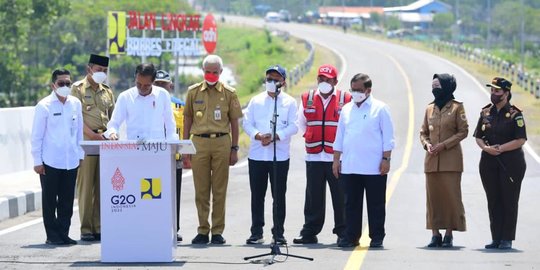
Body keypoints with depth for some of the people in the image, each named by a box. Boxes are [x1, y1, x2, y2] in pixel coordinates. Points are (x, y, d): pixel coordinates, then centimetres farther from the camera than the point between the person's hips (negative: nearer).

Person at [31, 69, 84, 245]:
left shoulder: (76, 104, 6)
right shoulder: (44, 106, -6)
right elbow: (36, 136, -4)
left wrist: (80, 154, 12)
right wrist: (37, 161, -5)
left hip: (71, 161, 4)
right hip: (50, 162, -4)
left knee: (67, 200, 7)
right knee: (50, 200, 3)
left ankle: (63, 234, 17)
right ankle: (53, 235, 11)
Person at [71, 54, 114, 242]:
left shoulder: (107, 91, 18)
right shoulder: (78, 89, 2)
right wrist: (93, 135, -16)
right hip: (86, 142, -5)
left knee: (102, 187, 3)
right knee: (86, 185, -6)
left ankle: (99, 228, 7)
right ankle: (86, 229, -4)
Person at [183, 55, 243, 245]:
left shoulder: (229, 93, 6)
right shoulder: (193, 92, 9)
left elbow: (234, 122, 9)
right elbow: (187, 120, 12)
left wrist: (234, 149, 4)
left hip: (221, 142, -1)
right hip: (199, 142, 1)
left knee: (219, 190, 1)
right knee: (201, 190, 1)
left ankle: (217, 231, 6)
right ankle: (203, 230, 8)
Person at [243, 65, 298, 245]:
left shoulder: (289, 102, 5)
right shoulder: (256, 101, 12)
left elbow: (293, 126, -3)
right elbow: (247, 123, 6)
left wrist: (275, 137, -16)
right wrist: (259, 136, -13)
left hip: (280, 155, -2)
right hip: (257, 154, 2)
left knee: (279, 196, 0)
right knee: (257, 195, 4)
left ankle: (278, 233, 7)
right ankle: (256, 233, 11)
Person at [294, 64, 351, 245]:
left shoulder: (345, 99, 1)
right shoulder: (307, 99, 11)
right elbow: (301, 123, 23)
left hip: (338, 157, -2)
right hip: (314, 157, 3)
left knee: (340, 196, -1)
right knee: (313, 197, 5)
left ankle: (343, 232, 7)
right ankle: (310, 233, 10)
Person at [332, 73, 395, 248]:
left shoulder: (380, 109, 0)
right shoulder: (346, 109, 14)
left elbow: (388, 137, -1)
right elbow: (339, 137, 18)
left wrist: (386, 159, -8)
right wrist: (336, 160, 12)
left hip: (374, 168, -4)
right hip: (349, 167, 4)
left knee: (376, 204, 2)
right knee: (351, 204, 6)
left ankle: (377, 238, 9)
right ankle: (351, 237, 12)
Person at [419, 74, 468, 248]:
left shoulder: (456, 107, -1)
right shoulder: (430, 108, 13)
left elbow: (463, 132, -3)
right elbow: (423, 132, 17)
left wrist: (444, 145, -11)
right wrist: (426, 144, -4)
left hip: (451, 158, -4)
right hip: (432, 159, 4)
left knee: (450, 195, -5)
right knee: (432, 196, 2)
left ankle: (449, 234, 1)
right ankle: (435, 234, 7)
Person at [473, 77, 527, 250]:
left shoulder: (514, 114, -7)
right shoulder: (486, 112, 9)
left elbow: (521, 140, -11)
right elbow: (478, 136, 12)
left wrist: (500, 148, -17)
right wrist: (485, 147, -9)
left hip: (511, 163, -5)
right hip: (489, 163, 5)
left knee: (509, 200, -2)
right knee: (493, 201, 6)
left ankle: (507, 239, 3)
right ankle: (496, 238, 12)